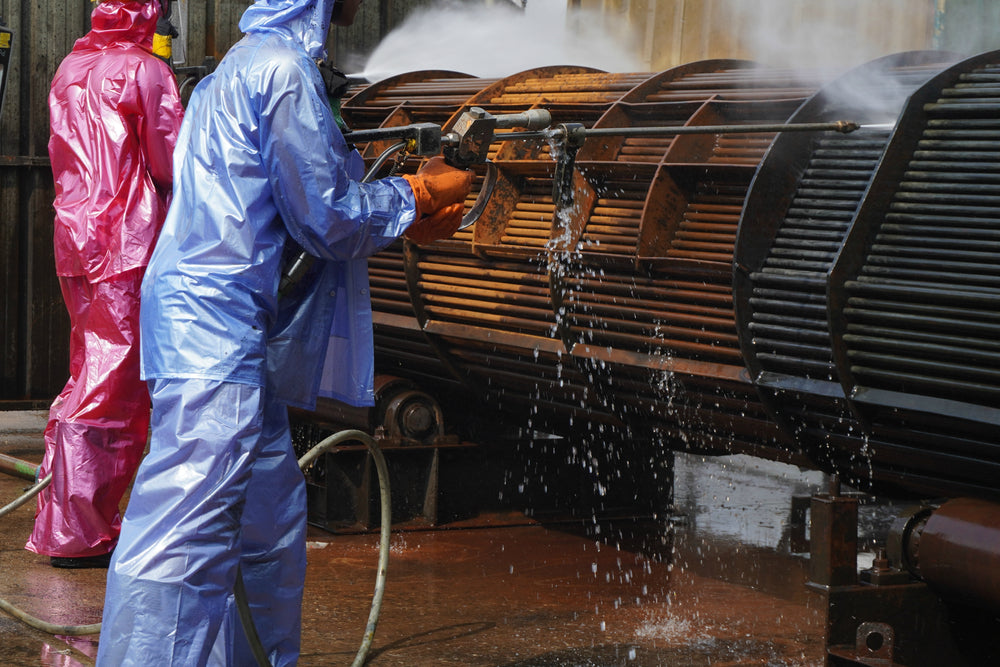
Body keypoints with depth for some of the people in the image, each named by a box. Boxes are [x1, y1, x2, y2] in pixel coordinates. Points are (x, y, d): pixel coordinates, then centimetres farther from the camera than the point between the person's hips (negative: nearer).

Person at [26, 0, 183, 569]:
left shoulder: (69, 70, 13)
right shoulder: (145, 70, -9)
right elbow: (172, 164, -9)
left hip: (75, 239, 7)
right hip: (129, 244, -7)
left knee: (91, 376, 16)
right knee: (113, 389, -3)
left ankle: (88, 516, 19)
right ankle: (74, 533, -2)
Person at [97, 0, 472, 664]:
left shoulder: (254, 60, 20)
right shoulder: (284, 65, -12)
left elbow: (294, 212, 25)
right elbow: (326, 219, -12)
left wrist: (406, 220, 22)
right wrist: (416, 196, 3)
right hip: (218, 335, -11)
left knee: (273, 527, 17)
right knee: (184, 541, -13)